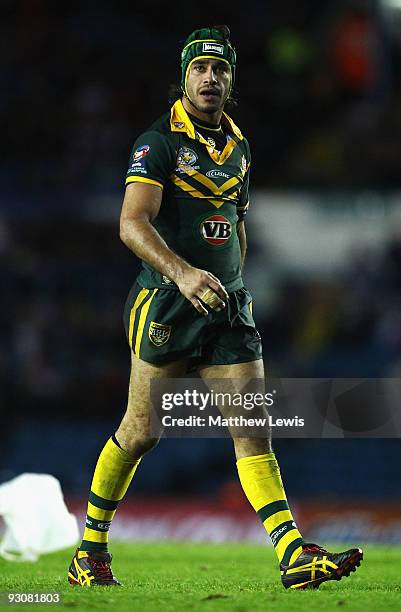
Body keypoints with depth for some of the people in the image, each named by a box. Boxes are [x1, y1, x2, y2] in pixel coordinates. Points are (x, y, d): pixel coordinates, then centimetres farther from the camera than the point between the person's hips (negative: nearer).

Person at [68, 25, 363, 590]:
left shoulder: (238, 146, 14)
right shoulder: (159, 142, -7)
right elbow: (132, 225, -20)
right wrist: (183, 273, -35)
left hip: (227, 305, 5)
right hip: (167, 304, -5)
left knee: (254, 430, -5)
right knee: (141, 433, 1)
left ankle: (296, 557, -14)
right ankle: (90, 552, 18)